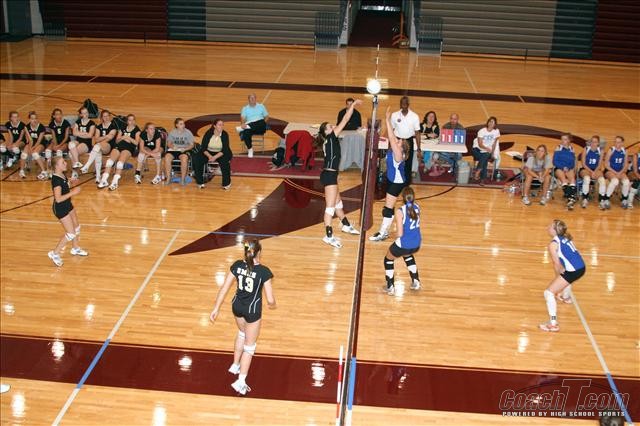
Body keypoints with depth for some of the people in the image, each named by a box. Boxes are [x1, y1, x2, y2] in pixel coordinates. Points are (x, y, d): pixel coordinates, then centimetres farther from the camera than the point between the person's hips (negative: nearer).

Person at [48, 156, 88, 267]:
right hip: (60, 209, -10)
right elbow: (58, 199, -30)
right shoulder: (56, 179, -29)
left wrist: (73, 190, 4)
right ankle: (54, 254, 11)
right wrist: (73, 193, -27)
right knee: (71, 234, -4)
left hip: (67, 205, 10)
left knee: (76, 227, 23)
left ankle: (76, 249, 45)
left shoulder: (62, 175, -1)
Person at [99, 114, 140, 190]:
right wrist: (122, 137, -1)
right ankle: (104, 180, -26)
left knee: (120, 162, -32)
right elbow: (117, 141, 19)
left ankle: (115, 182, -37)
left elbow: (136, 142, 1)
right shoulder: (123, 128, 22)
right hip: (119, 146, 4)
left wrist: (127, 137, -9)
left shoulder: (137, 130, 11)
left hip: (129, 148, -4)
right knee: (110, 160, -24)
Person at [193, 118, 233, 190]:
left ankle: (226, 183, -14)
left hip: (221, 153, -1)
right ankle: (200, 182, -8)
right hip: (208, 152, 1)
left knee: (225, 161, -34)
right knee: (196, 159, -24)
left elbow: (225, 150, -17)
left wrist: (215, 157, -31)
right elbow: (203, 148, -11)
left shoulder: (225, 134, -14)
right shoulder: (208, 133, -13)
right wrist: (209, 156, -30)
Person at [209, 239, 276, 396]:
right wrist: (273, 305, 3)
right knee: (249, 346, 13)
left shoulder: (237, 265, -11)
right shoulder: (264, 271, -24)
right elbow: (270, 300, -21)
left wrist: (216, 308, 3)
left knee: (242, 333, 34)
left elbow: (224, 289, -7)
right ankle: (240, 382, 15)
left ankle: (235, 365, 48)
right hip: (252, 310, -5)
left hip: (237, 306, 5)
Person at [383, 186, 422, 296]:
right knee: (408, 256, 40)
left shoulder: (400, 211, -17)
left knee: (388, 260, 24)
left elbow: (400, 234, -17)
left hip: (404, 244, -6)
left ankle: (390, 287, 26)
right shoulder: (417, 207, 0)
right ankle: (416, 282, 38)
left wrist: (397, 237, 3)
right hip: (416, 244, 6)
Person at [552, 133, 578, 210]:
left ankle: (572, 197, -38)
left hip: (569, 169, 2)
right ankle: (569, 197, -41)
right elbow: (555, 161, 1)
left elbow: (573, 162, 9)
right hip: (559, 169, -2)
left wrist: (568, 168, -10)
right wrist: (563, 167, -11)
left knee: (572, 178, -28)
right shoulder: (558, 149, 5)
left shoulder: (571, 150, 10)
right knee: (563, 178, -31)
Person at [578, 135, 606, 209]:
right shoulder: (586, 149, -5)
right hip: (585, 169, -2)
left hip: (596, 170, 2)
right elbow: (583, 164, -6)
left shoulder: (600, 151, 1)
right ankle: (585, 200, -24)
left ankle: (601, 201, -20)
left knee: (602, 180, -29)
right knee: (587, 178, -36)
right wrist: (591, 171, -17)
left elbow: (599, 165, 1)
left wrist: (594, 172, -17)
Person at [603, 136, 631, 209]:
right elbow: (606, 165, -7)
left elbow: (625, 165, 8)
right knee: (615, 181, -35)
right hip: (610, 171, -4)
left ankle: (624, 199, -2)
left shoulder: (624, 151, 4)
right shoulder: (611, 150, -7)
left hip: (620, 171, 4)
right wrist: (615, 172, -15)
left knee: (626, 181, -26)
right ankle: (606, 199, -20)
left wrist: (620, 172, -10)